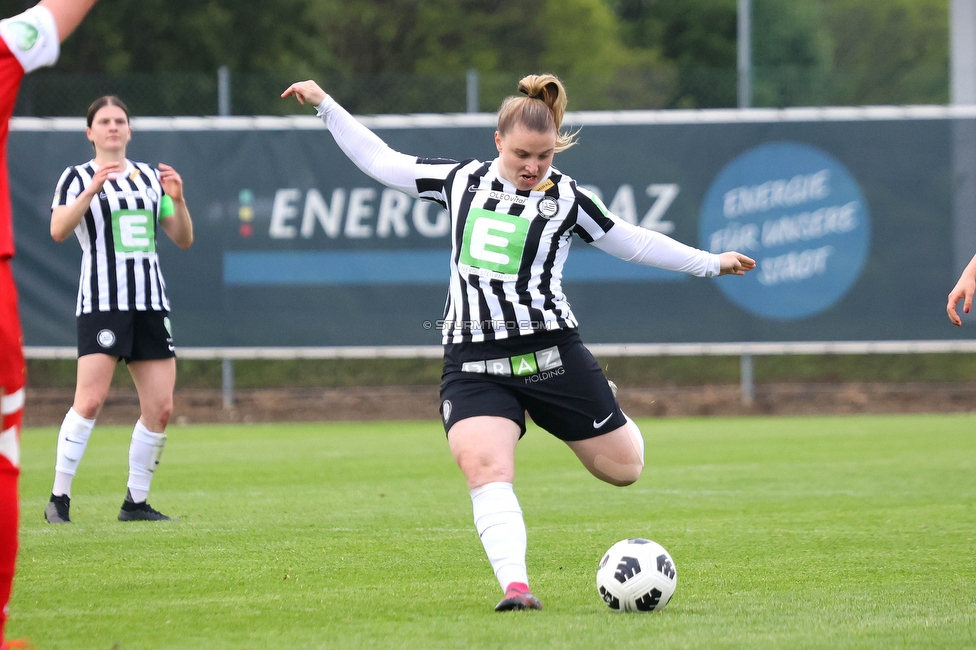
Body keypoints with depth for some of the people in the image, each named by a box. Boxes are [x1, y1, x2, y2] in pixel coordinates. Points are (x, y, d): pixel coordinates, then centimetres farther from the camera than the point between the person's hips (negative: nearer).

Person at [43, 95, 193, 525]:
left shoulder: (150, 177, 16)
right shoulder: (77, 177, 2)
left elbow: (183, 240, 16)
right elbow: (58, 230, -15)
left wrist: (177, 200, -1)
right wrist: (91, 190, -26)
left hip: (150, 304, 5)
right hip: (101, 302, -5)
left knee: (160, 408, 0)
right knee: (90, 400, -18)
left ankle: (136, 503, 12)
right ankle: (58, 501, -11)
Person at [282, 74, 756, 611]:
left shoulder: (566, 198, 2)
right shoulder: (461, 182, 8)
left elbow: (632, 242, 13)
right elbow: (380, 160, 17)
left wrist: (711, 263, 14)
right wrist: (325, 105, 17)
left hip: (552, 353, 0)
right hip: (473, 362, 0)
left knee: (623, 468, 6)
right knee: (483, 465, -25)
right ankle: (515, 585, -30)